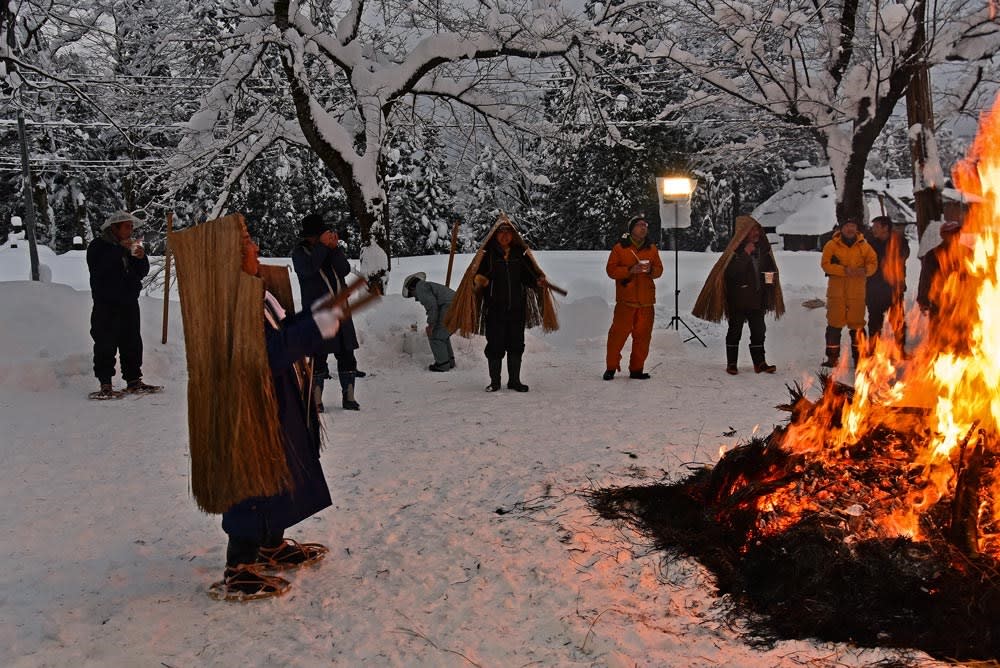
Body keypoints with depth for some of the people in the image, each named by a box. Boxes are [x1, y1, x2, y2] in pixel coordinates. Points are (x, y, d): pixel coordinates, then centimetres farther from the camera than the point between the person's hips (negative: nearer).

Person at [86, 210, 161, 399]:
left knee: (132, 343, 10)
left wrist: (141, 257, -7)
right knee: (106, 345, -8)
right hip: (106, 305, -7)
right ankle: (105, 385, -6)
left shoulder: (130, 246, 15)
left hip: (129, 303, 7)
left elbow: (142, 273, 13)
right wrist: (120, 249, -25)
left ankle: (134, 381, 17)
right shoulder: (98, 246, -4)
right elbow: (99, 267, -23)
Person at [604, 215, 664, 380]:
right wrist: (630, 270, -16)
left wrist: (651, 270, -8)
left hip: (646, 300, 4)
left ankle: (636, 369, 13)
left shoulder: (652, 249, 13)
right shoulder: (619, 248, 2)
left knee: (643, 335, 4)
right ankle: (611, 367, 6)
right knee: (618, 333, -5)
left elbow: (659, 269, 15)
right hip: (625, 300, -4)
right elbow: (611, 270, -2)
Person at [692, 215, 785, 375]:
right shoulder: (736, 249, -11)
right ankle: (731, 364, 9)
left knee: (758, 330, 5)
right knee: (735, 331, 2)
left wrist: (771, 275, 2)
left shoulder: (762, 248, 9)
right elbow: (730, 273, -22)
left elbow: (769, 266, 24)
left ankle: (760, 362, 12)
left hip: (757, 298, 6)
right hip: (738, 299, -5)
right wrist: (745, 254, -24)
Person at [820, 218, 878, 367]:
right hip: (836, 292, -1)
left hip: (857, 292, 1)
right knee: (834, 323, 0)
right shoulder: (831, 245, 1)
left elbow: (873, 262, 6)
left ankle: (858, 356, 14)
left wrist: (865, 270, -17)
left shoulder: (863, 246, 7)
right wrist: (844, 270, -19)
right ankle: (832, 357, 7)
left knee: (857, 324, 4)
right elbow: (825, 264, -7)